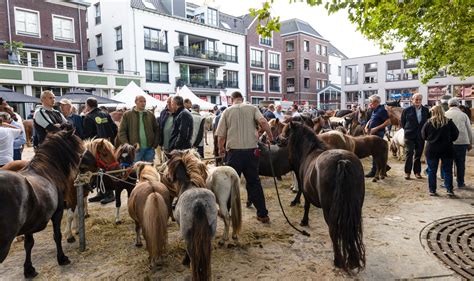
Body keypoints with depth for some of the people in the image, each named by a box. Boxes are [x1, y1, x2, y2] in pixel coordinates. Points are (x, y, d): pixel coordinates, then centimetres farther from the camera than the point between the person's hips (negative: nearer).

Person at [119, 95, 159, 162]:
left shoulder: (150, 115, 11)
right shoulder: (127, 115, 3)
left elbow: (156, 130, 13)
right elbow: (122, 132, 0)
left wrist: (155, 144, 2)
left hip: (149, 149, 3)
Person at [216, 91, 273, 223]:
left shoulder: (227, 111, 4)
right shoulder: (252, 108, 4)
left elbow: (221, 135, 2)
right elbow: (263, 121, -13)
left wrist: (221, 149, 18)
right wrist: (270, 136, 0)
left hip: (234, 151, -1)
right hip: (251, 150, 1)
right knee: (254, 182, 9)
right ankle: (262, 214, 12)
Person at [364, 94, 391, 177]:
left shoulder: (381, 110, -13)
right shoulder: (374, 110, 15)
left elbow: (388, 121, -19)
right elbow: (371, 120, 27)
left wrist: (376, 128, -22)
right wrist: (366, 126, 7)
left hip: (378, 133, -9)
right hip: (372, 134, 9)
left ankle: (374, 171, 3)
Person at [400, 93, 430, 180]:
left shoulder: (426, 110, 5)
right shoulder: (407, 110, -2)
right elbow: (402, 122, 6)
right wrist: (407, 129, 5)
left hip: (421, 136, 3)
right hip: (409, 135, -2)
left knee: (418, 154, 8)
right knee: (409, 153, -6)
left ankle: (417, 172, 17)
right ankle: (407, 172, 2)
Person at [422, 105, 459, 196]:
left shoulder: (429, 123, -7)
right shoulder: (449, 122, -5)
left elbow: (423, 136, 0)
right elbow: (455, 135, 0)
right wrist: (448, 140, 17)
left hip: (431, 150, -1)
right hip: (446, 150, 1)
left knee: (432, 171, 8)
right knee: (447, 171, 10)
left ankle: (432, 190, 10)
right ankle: (449, 190, 11)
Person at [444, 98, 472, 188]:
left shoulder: (445, 115, 1)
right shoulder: (463, 115, 6)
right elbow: (469, 130, 9)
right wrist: (470, 143, 17)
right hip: (462, 142, 1)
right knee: (461, 163, 10)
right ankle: (460, 182, 15)